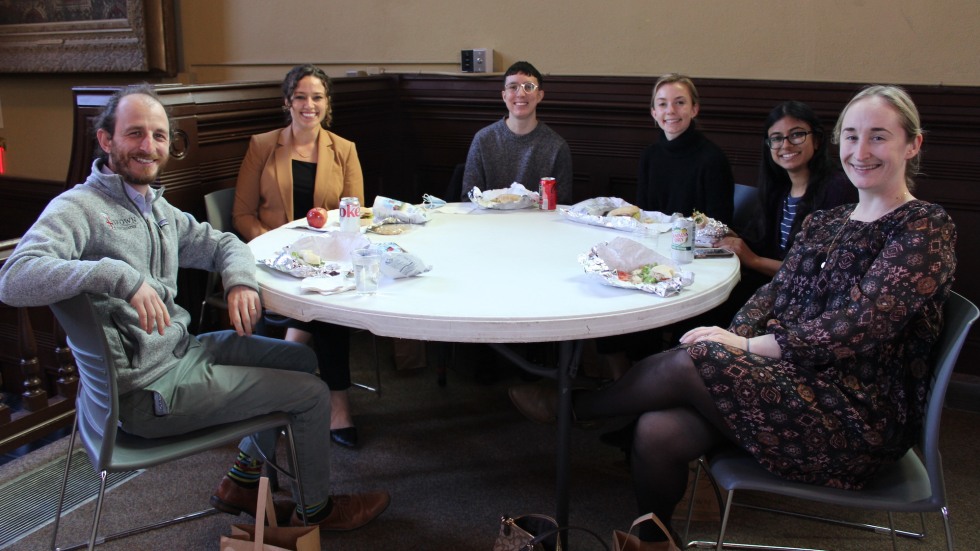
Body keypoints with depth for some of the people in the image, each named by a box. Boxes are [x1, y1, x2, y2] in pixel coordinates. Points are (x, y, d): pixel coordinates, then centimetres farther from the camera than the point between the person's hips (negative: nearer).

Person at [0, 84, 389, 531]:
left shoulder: (157, 207, 10)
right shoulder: (78, 208, -17)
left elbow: (221, 243, 18)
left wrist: (240, 280, -5)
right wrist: (120, 275, -42)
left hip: (182, 350, 10)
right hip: (147, 389, -9)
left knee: (301, 358, 20)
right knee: (312, 394, -5)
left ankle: (242, 481, 28)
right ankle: (316, 509, 21)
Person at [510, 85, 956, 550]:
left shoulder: (924, 228, -9)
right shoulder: (822, 223, 15)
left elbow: (860, 327, -18)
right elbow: (775, 294, 10)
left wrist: (746, 345, -17)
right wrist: (736, 335, -12)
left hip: (859, 418, -6)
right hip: (796, 381, 6)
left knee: (688, 362, -24)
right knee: (657, 433, -19)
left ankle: (570, 406, 2)